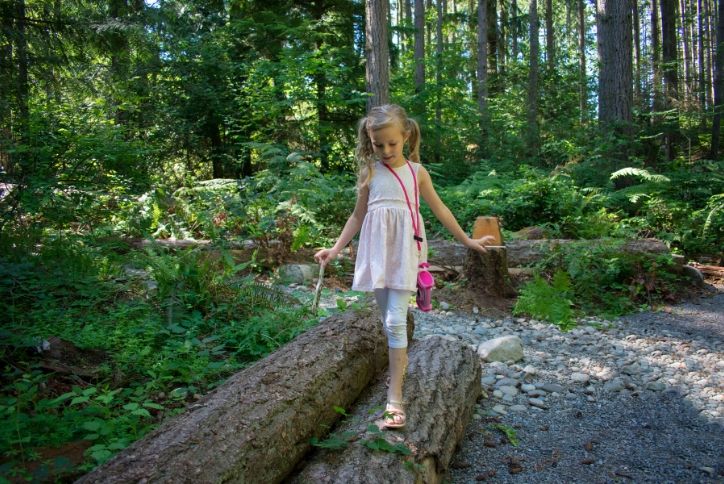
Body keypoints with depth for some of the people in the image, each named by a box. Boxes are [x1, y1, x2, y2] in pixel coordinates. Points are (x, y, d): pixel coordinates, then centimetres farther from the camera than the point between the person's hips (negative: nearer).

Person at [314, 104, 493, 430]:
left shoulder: (416, 171, 5)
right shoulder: (368, 172, 7)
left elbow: (439, 209, 15)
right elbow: (358, 215, 14)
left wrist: (466, 240, 20)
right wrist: (335, 249, 8)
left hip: (404, 248, -2)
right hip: (377, 248, 2)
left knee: (396, 319, -11)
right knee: (388, 317, 10)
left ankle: (395, 399, -10)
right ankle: (400, 361, 34)